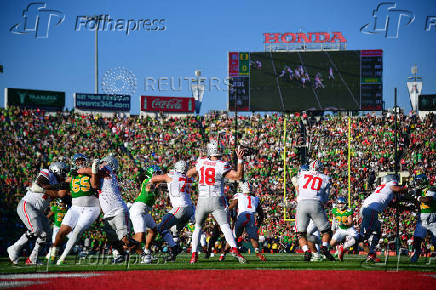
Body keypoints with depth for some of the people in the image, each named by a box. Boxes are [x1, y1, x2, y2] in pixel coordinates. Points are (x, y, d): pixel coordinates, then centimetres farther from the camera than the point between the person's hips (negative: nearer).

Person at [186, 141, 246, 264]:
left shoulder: (201, 162, 2)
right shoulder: (222, 166, -9)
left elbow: (189, 174, 17)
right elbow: (239, 176, -11)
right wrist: (240, 159, -9)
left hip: (202, 200, 3)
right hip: (217, 201, -3)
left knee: (198, 227, 19)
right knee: (225, 227, -6)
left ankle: (194, 255, 10)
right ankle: (234, 249, -29)